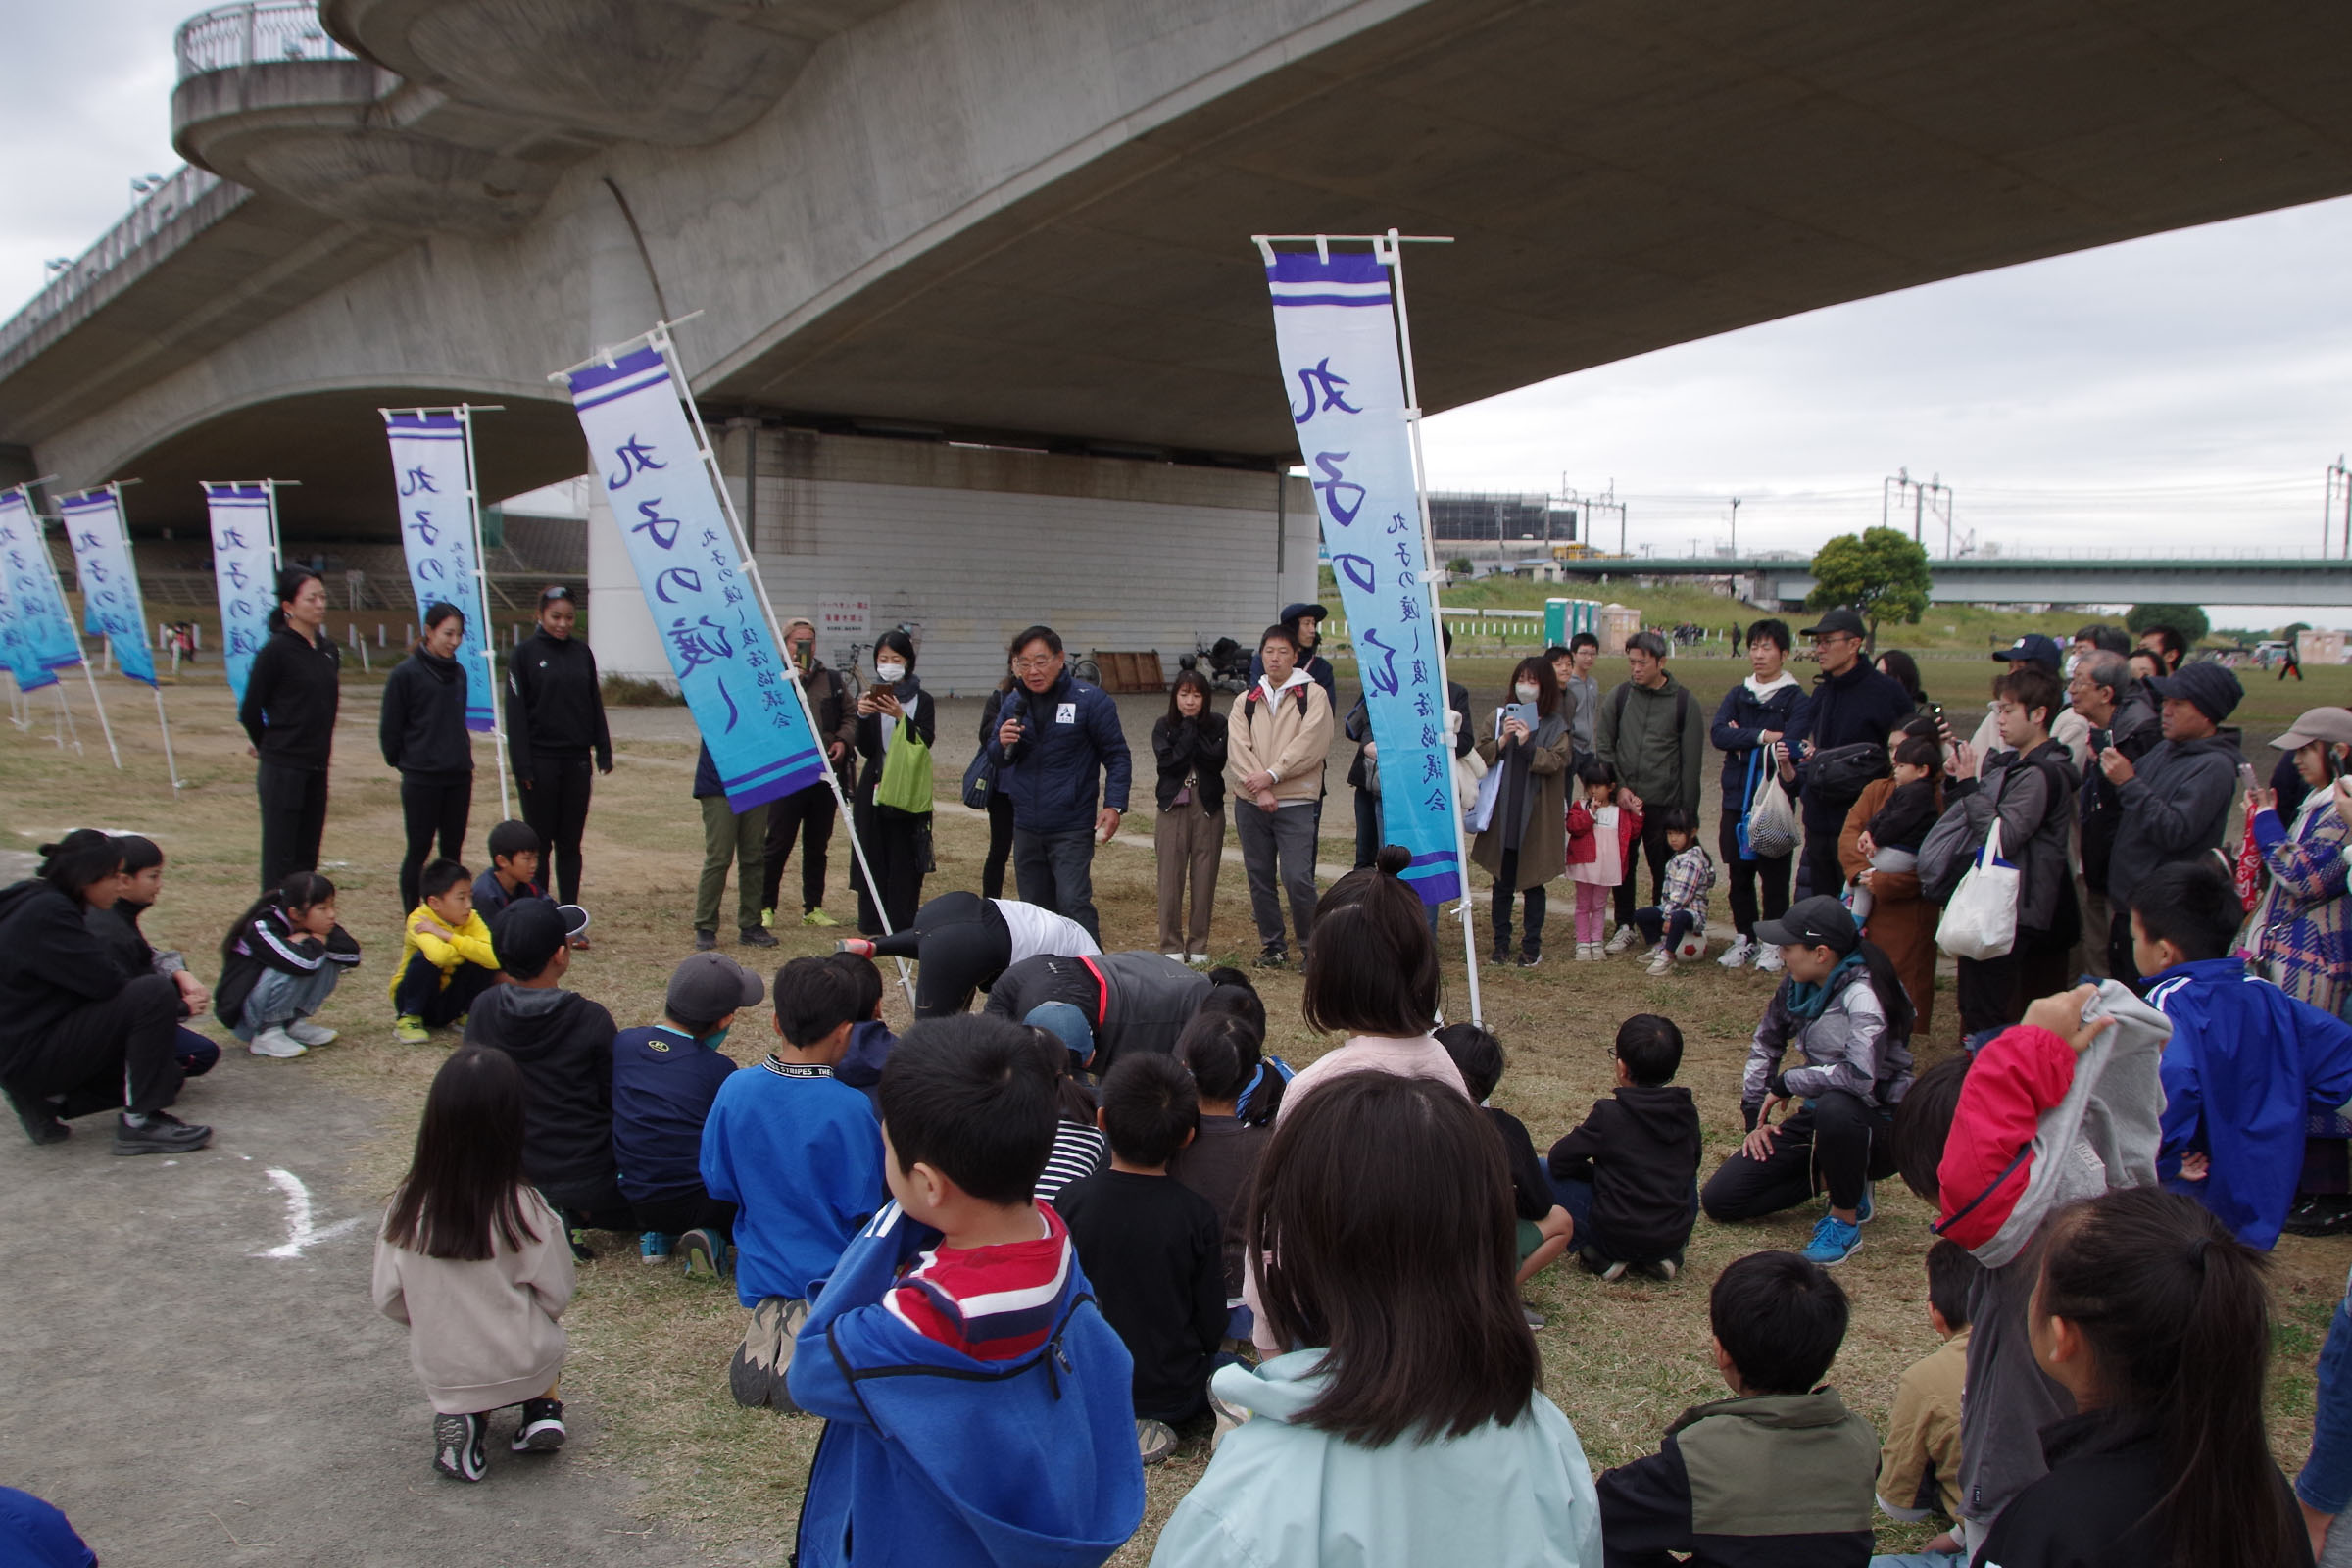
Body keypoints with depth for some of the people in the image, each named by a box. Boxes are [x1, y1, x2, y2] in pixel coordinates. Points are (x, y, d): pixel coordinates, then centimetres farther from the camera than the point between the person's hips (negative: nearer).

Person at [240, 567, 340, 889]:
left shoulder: (329, 650, 9)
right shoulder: (276, 650, -10)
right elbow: (250, 711, -4)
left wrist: (319, 744, 12)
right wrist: (269, 746, 9)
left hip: (316, 767, 6)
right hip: (283, 768, -6)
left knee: (307, 856, 11)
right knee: (280, 859, -2)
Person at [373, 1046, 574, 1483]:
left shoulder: (406, 1208, -15)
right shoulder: (524, 1209, -22)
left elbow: (389, 1301, -4)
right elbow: (556, 1295, -11)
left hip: (441, 1374, 1)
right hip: (524, 1368, -1)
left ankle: (463, 1417, 5)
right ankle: (541, 1409, 9)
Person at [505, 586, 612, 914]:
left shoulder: (582, 652, 8)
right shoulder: (525, 653, -4)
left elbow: (595, 705, 12)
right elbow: (516, 712, -7)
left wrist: (604, 751, 5)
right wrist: (522, 765, -12)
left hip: (577, 760, 3)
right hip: (541, 760, -3)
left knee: (570, 844, 7)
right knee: (539, 843, 3)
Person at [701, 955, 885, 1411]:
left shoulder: (735, 1090, -12)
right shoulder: (849, 1108, -24)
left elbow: (718, 1185, 0)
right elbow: (866, 1211, -15)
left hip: (761, 1272, 5)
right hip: (830, 1275, -5)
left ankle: (770, 1326, -2)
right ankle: (809, 1340, -13)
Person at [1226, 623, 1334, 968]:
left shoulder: (1313, 695, 3)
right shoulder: (1245, 701, 13)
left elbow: (1310, 744, -9)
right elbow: (1237, 748, 1)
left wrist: (1272, 775, -15)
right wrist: (1257, 788, -13)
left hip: (1295, 802, -4)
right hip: (1250, 803, 4)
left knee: (1297, 879, -11)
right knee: (1260, 878, 8)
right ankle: (1273, 945, 20)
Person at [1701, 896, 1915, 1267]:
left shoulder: (1861, 994, -23)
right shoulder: (1798, 985, 0)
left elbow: (1859, 1076, -37)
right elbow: (1765, 1045, 14)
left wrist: (1786, 1083, -22)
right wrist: (1756, 1117, 6)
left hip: (1877, 1127, -7)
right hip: (1819, 1121, 7)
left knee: (1834, 1106, -44)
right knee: (1719, 1199, -2)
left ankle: (1846, 1221, -18)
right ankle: (1839, 1175, 14)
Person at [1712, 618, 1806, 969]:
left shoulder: (1795, 698, -3)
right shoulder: (1737, 695, 10)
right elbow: (1718, 734, -6)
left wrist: (1742, 740, -9)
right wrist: (1761, 736, -17)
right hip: (1737, 799, 4)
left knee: (1774, 876, 1)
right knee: (1739, 875, 10)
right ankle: (1744, 939, 21)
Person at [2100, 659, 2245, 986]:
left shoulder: (2215, 766, -15)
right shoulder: (2165, 749, 11)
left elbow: (2176, 831, -23)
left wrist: (2128, 783, -23)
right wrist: (2107, 762, -2)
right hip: (2126, 898, 8)